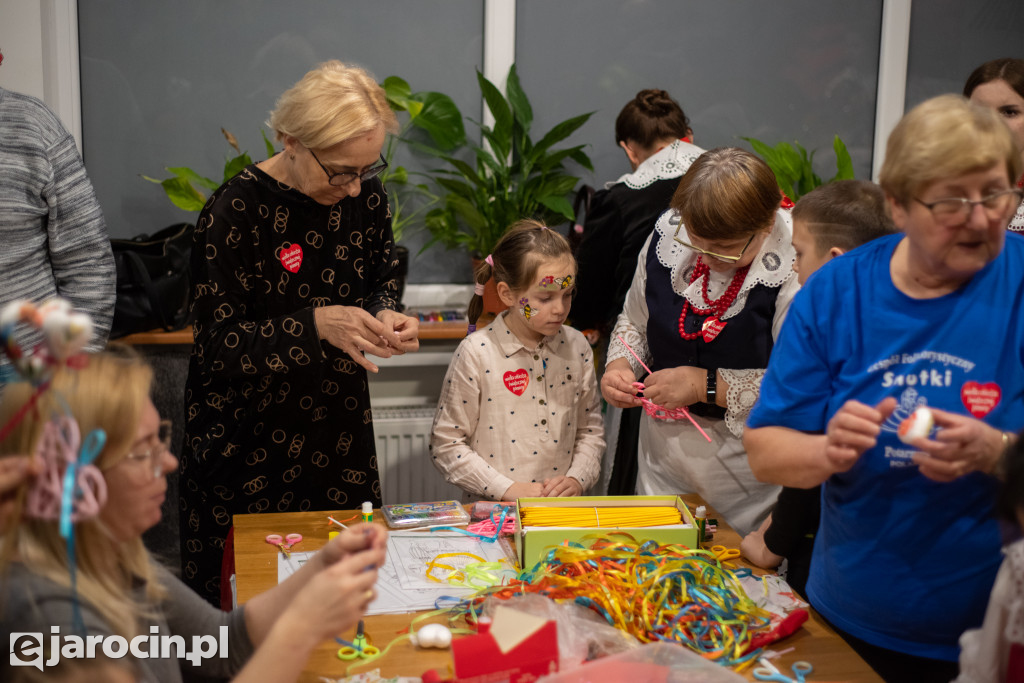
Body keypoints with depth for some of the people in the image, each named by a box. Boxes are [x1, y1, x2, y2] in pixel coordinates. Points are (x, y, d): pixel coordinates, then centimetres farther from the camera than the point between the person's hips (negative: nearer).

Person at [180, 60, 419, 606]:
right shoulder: (235, 211, -17)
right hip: (245, 435, -4)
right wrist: (316, 325, -30)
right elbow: (216, 346, -17)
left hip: (338, 427, 5)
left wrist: (384, 317, -10)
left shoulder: (365, 194, -1)